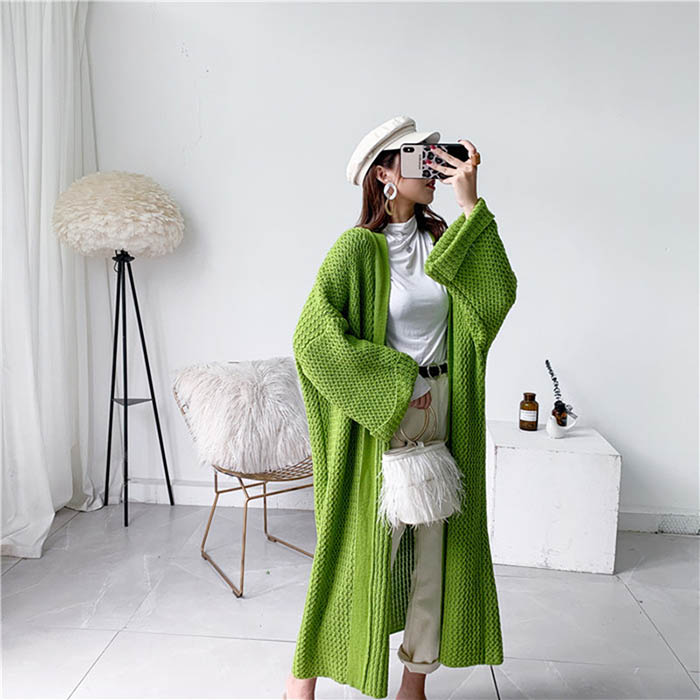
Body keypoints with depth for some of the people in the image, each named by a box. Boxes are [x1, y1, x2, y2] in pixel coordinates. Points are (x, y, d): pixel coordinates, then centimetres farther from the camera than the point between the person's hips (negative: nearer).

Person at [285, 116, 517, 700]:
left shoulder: (442, 238, 7)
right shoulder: (359, 246, -10)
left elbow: (498, 291, -8)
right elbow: (313, 334, -20)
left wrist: (470, 204, -11)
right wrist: (393, 385, -17)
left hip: (441, 411, 6)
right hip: (378, 420, -5)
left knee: (434, 544, 12)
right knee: (366, 543, 3)